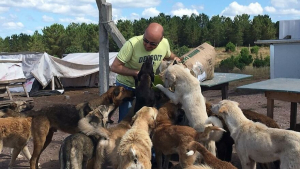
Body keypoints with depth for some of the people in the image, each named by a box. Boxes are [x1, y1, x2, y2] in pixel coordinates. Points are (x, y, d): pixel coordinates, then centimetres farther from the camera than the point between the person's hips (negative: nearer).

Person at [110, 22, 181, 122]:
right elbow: (114, 67, -25)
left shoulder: (165, 43, -13)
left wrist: (176, 59, -10)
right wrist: (137, 73, -30)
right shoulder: (132, 44, -28)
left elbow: (169, 56, 12)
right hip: (126, 85, -4)